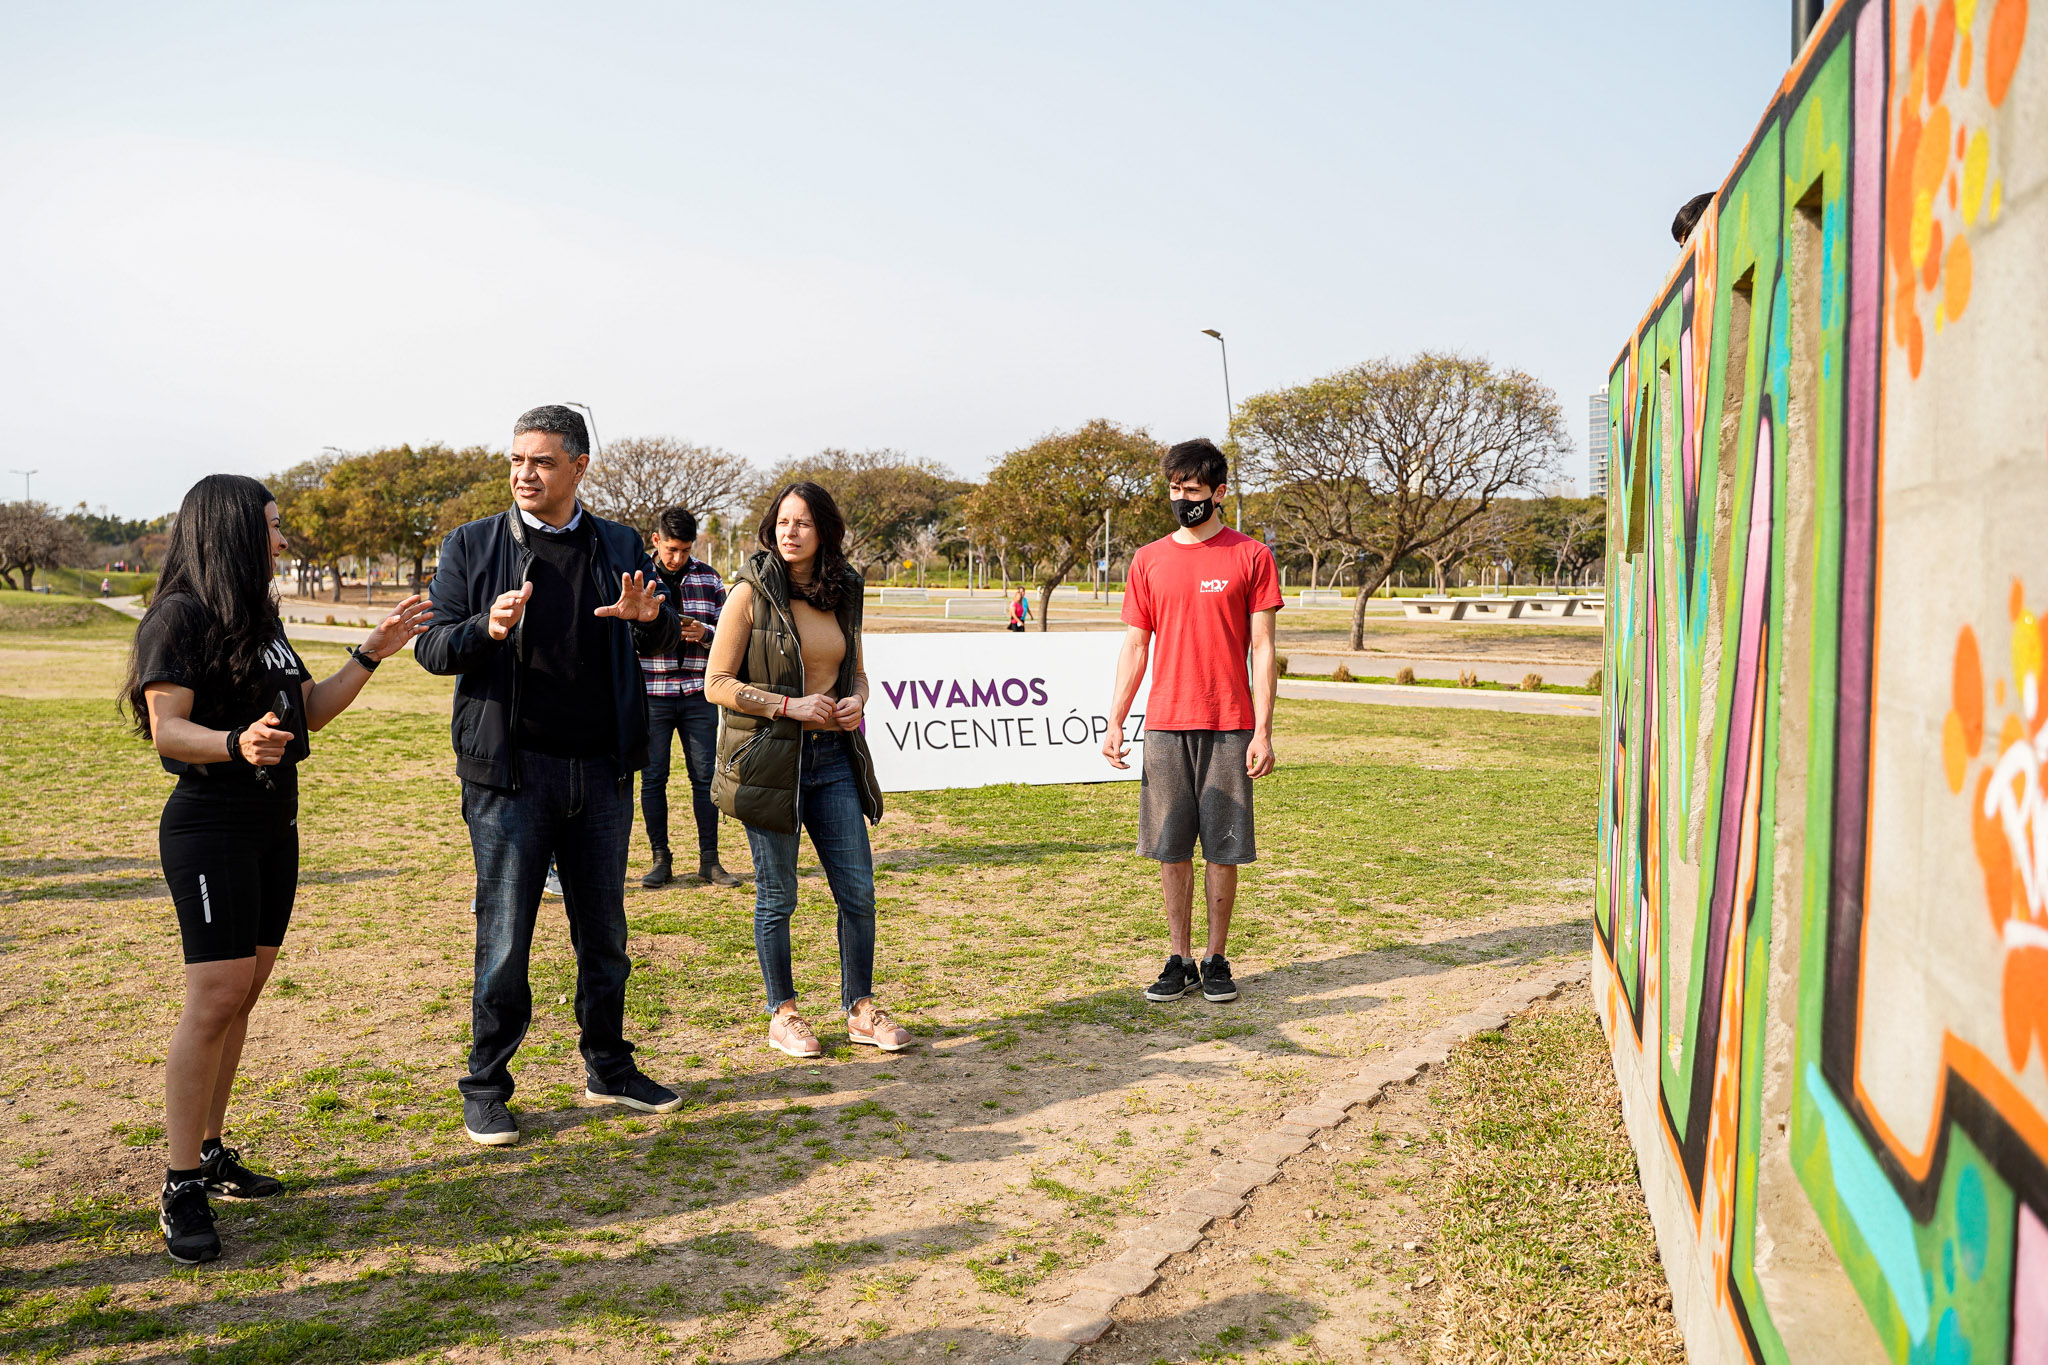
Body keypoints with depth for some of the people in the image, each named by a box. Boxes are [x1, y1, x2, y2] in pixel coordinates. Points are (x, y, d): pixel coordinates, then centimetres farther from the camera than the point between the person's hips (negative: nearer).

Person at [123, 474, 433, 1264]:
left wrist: (371, 654, 10)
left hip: (274, 826, 9)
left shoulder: (259, 619, 15)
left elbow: (310, 712, 19)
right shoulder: (181, 616, -10)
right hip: (211, 828, -8)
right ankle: (182, 1190, -5)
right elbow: (166, 730, -17)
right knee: (214, 999, -11)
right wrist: (238, 744, -35)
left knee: (242, 995, 11)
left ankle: (211, 1152, 21)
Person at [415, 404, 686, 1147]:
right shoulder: (471, 545, 2)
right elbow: (431, 647, 0)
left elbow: (658, 645, 7)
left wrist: (651, 618, -17)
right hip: (511, 771, -3)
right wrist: (486, 630, -22)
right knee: (504, 938, 1)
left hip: (602, 771, 3)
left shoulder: (619, 546, 8)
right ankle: (485, 1087, 17)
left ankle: (607, 1069, 28)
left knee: (604, 932, 13)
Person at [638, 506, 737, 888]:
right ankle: (661, 860, 13)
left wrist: (705, 633, -12)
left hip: (698, 693, 1)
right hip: (651, 694, -1)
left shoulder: (709, 578, 8)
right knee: (653, 777, 2)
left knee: (705, 776, 2)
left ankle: (709, 860, 10)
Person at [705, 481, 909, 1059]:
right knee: (777, 897, 6)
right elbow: (717, 683, -9)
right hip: (769, 758, -5)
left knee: (858, 890, 5)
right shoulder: (751, 593, -6)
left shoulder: (843, 594, 8)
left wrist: (857, 700, -2)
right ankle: (782, 1016, 21)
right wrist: (789, 706, -17)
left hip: (833, 756, 5)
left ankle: (860, 1011, 20)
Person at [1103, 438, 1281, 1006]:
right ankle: (1180, 959, 16)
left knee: (1223, 849, 3)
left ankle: (1216, 959, 16)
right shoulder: (1149, 560, 9)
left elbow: (1263, 649, -1)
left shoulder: (1250, 556, 1)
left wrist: (1263, 731, -7)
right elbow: (1135, 646, 11)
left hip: (1229, 726, -2)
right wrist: (1114, 721, 3)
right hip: (1164, 725, 2)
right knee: (1171, 848, 5)